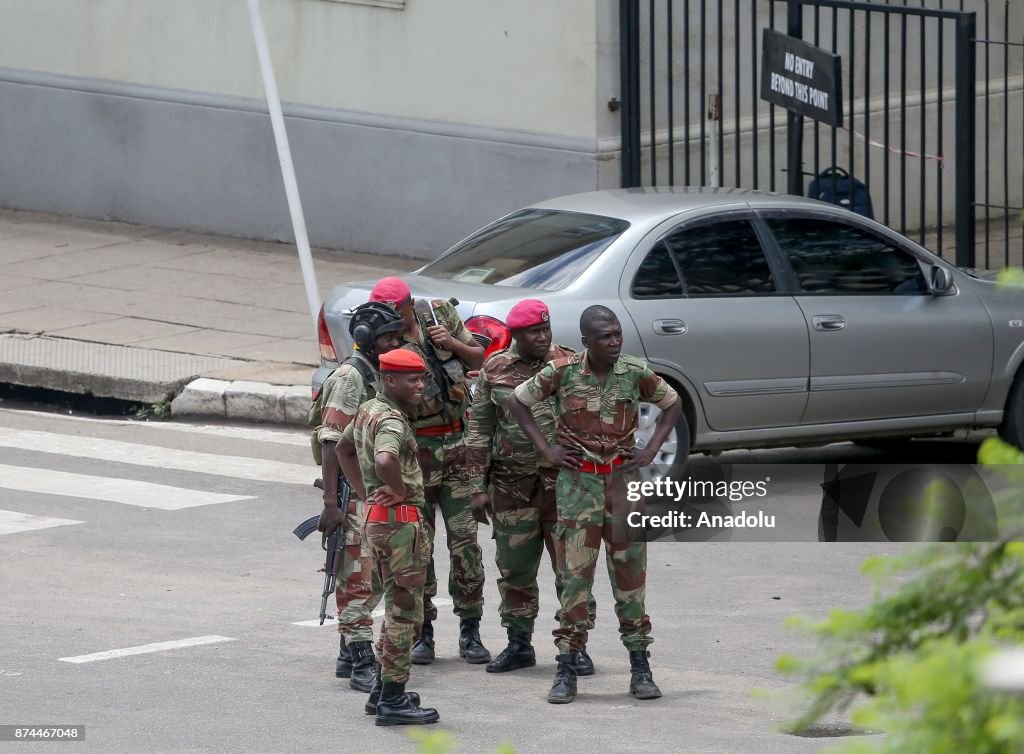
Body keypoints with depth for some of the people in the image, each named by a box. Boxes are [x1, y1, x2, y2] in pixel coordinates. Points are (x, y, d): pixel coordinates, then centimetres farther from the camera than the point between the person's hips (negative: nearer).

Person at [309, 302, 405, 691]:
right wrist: (330, 504, -24)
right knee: (358, 581, -8)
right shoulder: (351, 376, -14)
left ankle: (349, 655, 24)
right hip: (353, 495, -9)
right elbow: (331, 441, -19)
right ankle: (362, 665, -7)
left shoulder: (379, 376, 14)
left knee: (374, 579, 14)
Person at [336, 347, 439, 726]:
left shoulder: (368, 410, 12)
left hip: (378, 516, 10)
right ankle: (393, 700, -4)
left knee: (397, 606, 20)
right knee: (404, 609, -5)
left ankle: (382, 691, 27)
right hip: (399, 519, -10)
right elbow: (385, 460, -40)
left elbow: (343, 447, 29)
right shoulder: (391, 421, -19)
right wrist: (400, 491, -21)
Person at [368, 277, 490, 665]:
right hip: (416, 448, -2)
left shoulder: (439, 313, 0)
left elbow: (479, 360, 11)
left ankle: (470, 631, 8)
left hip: (457, 441, 3)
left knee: (464, 538, 1)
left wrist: (453, 344, -7)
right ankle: (422, 632, 10)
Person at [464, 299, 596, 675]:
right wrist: (478, 485, 2)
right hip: (512, 484, 2)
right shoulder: (495, 370, 4)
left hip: (562, 480, -1)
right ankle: (519, 644, 19)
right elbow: (479, 429, 7)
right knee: (514, 567, 8)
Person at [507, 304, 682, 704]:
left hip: (624, 476, 2)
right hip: (578, 480, -1)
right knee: (576, 573, -3)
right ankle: (566, 669, 2)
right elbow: (517, 401, 5)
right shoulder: (562, 372, -7)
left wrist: (651, 450, 4)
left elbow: (671, 404, 14)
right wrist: (546, 449, 0)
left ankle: (640, 668, 10)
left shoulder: (636, 372, -3)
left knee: (630, 572, 5)